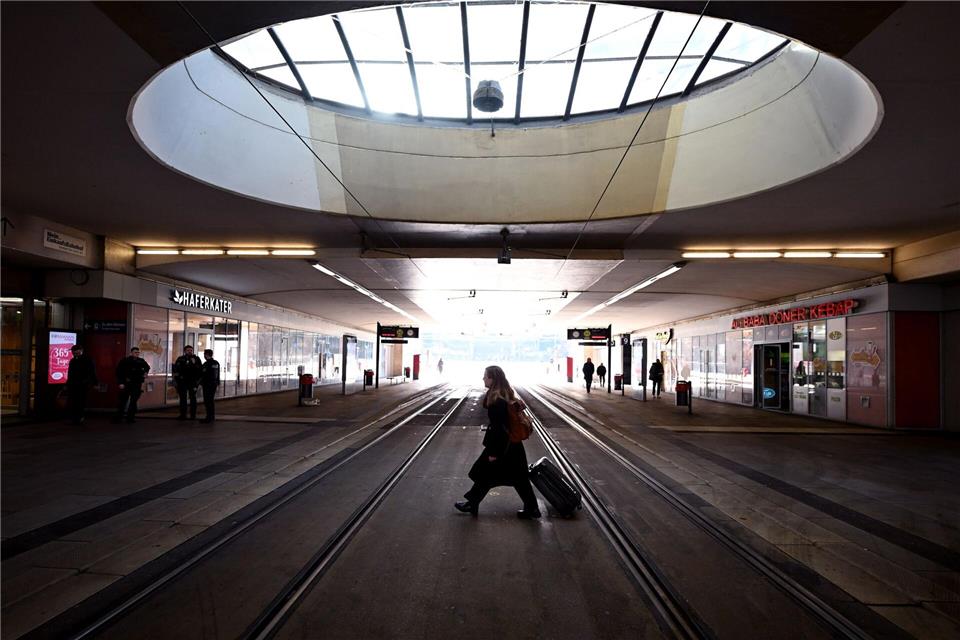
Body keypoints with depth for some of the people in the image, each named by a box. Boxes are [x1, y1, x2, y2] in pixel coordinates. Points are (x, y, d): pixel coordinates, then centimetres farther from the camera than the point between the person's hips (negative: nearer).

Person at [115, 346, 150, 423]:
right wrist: (121, 383, -12)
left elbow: (147, 367, 28)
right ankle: (119, 417, 11)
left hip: (137, 385, 3)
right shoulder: (125, 361, -5)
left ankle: (131, 417, 12)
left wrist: (145, 372, 9)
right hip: (126, 384, -3)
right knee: (123, 400, 2)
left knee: (133, 401, 5)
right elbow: (119, 373, -6)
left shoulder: (141, 361, 6)